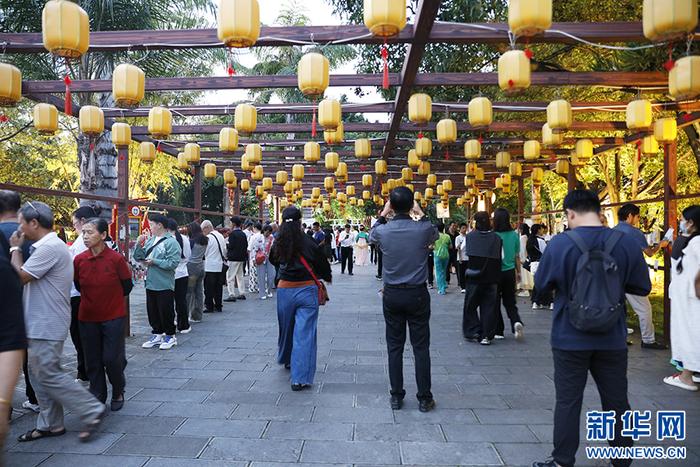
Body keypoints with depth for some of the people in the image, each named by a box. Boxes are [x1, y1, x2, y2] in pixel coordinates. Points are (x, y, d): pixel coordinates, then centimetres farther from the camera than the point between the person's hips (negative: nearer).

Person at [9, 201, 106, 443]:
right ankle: (49, 424, 25)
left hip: (47, 325, -10)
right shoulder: (48, 246, 14)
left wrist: (15, 249, -6)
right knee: (39, 375, 15)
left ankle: (92, 411, 3)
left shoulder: (50, 248, -20)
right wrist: (18, 249, 8)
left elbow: (20, 276, -18)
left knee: (48, 375, -5)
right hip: (40, 324, 10)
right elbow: (27, 276, 16)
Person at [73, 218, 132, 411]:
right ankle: (98, 397, 27)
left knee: (112, 359, 0)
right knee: (93, 361, 10)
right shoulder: (79, 260, -4)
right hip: (88, 318, 3)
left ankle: (118, 393, 25)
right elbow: (78, 286, 12)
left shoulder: (116, 259, -14)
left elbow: (127, 287, -1)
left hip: (113, 317, -3)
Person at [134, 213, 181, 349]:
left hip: (165, 285, -7)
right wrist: (139, 245, -3)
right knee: (152, 311, 15)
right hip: (150, 284, 7)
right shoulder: (150, 240, 9)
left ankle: (170, 336, 18)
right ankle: (157, 335, 30)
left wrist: (154, 261, -19)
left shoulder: (171, 242, -13)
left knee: (166, 311, 3)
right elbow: (138, 257, 12)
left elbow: (173, 263, -21)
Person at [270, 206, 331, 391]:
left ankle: (287, 360, 48)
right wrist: (327, 277, 20)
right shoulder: (308, 242, -11)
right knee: (304, 332, -1)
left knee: (286, 327, 23)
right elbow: (322, 262, 0)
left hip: (284, 290, 4)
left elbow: (273, 260, 17)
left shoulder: (279, 243, -2)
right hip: (307, 290, -3)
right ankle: (300, 379, -2)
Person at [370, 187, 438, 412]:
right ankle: (424, 398, 14)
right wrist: (421, 214, 20)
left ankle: (396, 397, 18)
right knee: (421, 347, 7)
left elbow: (372, 236, 18)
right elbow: (436, 234, 14)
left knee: (394, 347, 10)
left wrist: (382, 215, 21)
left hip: (392, 295, 1)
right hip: (418, 294, -1)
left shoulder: (383, 231, -8)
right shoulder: (423, 229, -11)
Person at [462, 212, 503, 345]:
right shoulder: (496, 238, -4)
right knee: (489, 307, 8)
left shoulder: (470, 236, -7)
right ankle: (487, 336, 9)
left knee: (470, 305, 13)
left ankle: (474, 332, 11)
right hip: (491, 279, 1)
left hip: (474, 278, -1)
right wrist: (497, 278, 10)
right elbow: (499, 259, 0)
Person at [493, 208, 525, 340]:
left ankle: (498, 331, 14)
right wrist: (518, 272, 18)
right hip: (510, 271, 4)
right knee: (510, 302, 15)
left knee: (495, 303, 9)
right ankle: (516, 322, -9)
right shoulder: (514, 235, -3)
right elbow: (517, 256, 6)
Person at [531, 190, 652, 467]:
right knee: (616, 402, 16)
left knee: (568, 401, 9)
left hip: (570, 338, -2)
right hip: (612, 340, 2)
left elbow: (541, 284, -4)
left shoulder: (560, 243, -13)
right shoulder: (625, 242, -7)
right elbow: (642, 287, 2)